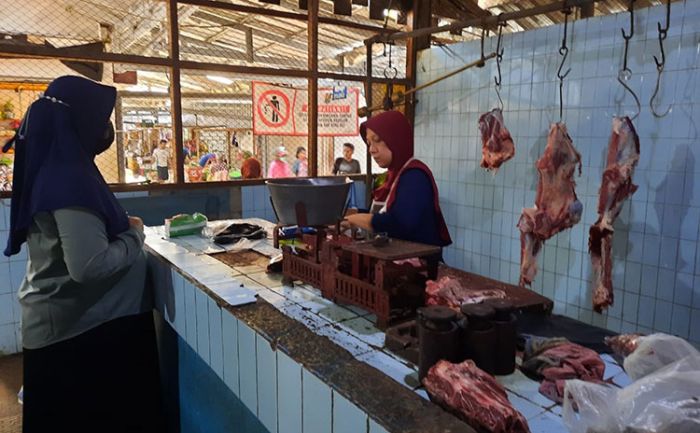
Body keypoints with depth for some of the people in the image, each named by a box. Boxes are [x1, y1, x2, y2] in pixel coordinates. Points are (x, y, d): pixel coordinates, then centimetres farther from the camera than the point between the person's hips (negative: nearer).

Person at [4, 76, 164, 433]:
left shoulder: (52, 169, 6)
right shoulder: (69, 179, -24)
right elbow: (89, 265, -31)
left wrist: (121, 226, 5)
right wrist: (134, 235, -15)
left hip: (65, 322, 9)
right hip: (84, 326, -9)